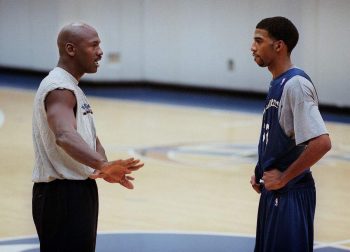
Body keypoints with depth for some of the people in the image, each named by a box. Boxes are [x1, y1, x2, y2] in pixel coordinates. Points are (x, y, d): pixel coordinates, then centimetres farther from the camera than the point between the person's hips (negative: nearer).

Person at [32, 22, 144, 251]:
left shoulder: (71, 87, 16)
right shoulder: (59, 89, -18)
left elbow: (90, 138, 18)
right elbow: (65, 136, -37)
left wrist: (106, 168, -3)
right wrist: (102, 164, -51)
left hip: (79, 190, 11)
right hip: (62, 195, -11)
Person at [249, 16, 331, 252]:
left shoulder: (296, 84, -18)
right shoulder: (277, 84, 11)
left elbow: (321, 143, -27)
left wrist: (284, 178, -19)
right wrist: (262, 174, 9)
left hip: (290, 195, -9)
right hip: (273, 192, 9)